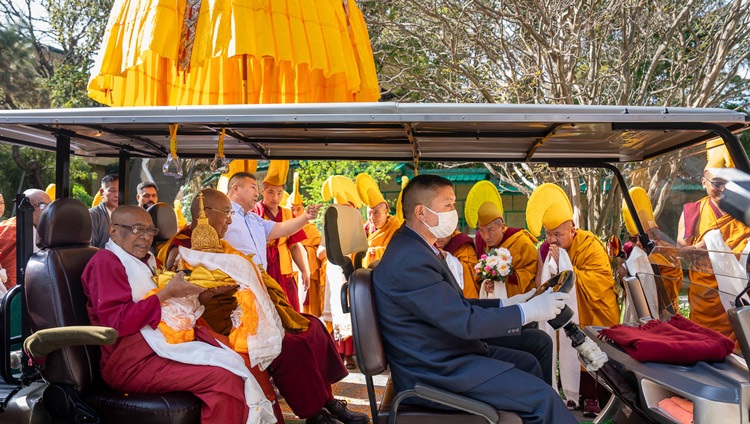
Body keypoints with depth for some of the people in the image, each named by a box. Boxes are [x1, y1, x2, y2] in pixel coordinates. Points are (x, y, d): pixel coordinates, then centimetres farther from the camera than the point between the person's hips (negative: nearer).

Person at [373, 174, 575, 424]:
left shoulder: (415, 247, 7)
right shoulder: (409, 261, -26)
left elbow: (455, 305, 14)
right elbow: (466, 322, -25)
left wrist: (503, 305, 7)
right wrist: (527, 312, -15)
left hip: (442, 353, 10)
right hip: (435, 371, -10)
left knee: (528, 363, 18)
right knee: (542, 397, -11)